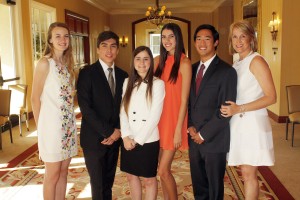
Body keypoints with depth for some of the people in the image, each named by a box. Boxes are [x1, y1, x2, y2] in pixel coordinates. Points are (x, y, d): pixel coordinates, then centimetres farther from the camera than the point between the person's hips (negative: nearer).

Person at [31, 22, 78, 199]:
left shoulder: (67, 63, 10)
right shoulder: (45, 63, -10)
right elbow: (35, 99, -8)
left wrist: (70, 120, 8)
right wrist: (40, 126, -4)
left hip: (68, 124, 6)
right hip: (52, 124, -6)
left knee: (63, 171, 15)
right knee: (52, 174, 5)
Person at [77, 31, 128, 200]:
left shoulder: (123, 75, 7)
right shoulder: (87, 73, -7)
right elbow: (85, 108, -14)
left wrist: (118, 131, -6)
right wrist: (108, 132, -16)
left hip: (114, 137, 4)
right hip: (94, 139, -4)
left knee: (108, 182, 15)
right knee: (98, 185, 4)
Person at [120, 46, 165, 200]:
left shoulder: (157, 84, -9)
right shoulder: (128, 82, 6)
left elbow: (155, 116, -13)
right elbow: (123, 111, 3)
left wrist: (138, 139, -12)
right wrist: (126, 136, -9)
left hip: (148, 140, -4)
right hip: (128, 140, 5)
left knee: (149, 179, 9)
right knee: (131, 176, 17)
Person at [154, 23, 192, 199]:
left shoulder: (184, 63, -11)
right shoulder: (159, 60, 6)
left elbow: (184, 100, -13)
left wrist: (178, 130, -13)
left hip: (173, 119, -5)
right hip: (159, 118, 5)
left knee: (163, 171, -1)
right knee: (164, 169, 14)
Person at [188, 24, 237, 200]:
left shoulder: (227, 71, -10)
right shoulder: (192, 69, 9)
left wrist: (204, 134, -13)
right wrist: (190, 127, -3)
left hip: (214, 140, -5)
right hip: (194, 138, 5)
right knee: (198, 185, 18)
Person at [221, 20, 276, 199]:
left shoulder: (256, 61, -10)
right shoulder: (237, 64, 13)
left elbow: (271, 97, -15)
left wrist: (240, 109, -20)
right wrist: (230, 109, 1)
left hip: (253, 123, -7)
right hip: (238, 123, 7)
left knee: (249, 174, 1)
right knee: (246, 173, 13)